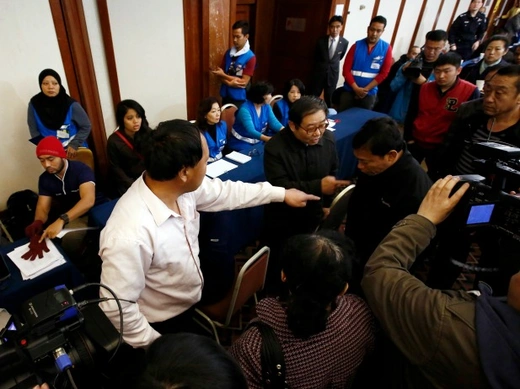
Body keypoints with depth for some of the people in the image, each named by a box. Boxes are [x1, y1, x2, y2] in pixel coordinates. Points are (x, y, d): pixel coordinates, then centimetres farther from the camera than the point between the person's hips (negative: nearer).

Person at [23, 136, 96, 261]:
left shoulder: (81, 169, -21)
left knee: (70, 238, -32)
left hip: (89, 213, -6)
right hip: (65, 214, 7)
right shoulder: (45, 178, -1)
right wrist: (38, 224, -31)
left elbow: (88, 200, -36)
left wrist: (61, 220, -46)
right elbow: (42, 208, -8)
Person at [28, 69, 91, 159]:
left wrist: (74, 144, -16)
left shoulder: (71, 104, -15)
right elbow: (34, 132, -1)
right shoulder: (34, 104, -8)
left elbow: (86, 126, -7)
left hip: (75, 150, -1)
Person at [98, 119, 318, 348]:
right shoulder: (130, 235, -41)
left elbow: (224, 192, -3)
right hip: (164, 326, -6)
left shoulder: (180, 186, -19)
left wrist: (282, 194, 5)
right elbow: (116, 308, -30)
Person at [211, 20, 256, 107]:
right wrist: (230, 83, -17)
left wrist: (224, 75, -11)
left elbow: (244, 82, -16)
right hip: (226, 96, 5)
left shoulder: (250, 57, -11)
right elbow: (220, 74, 4)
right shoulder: (228, 53, 6)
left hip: (240, 99, -5)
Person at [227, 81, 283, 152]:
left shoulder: (266, 107, 0)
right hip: (242, 144, -7)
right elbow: (251, 131, -34)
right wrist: (269, 139, -49)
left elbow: (274, 122, -8)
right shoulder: (245, 109, -23)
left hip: (258, 142, 7)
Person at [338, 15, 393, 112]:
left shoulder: (386, 48, -1)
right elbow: (346, 69, -4)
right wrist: (356, 88, -12)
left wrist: (366, 89, -11)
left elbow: (383, 73, -3)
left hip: (369, 93, 0)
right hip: (349, 90, 0)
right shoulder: (357, 45, 0)